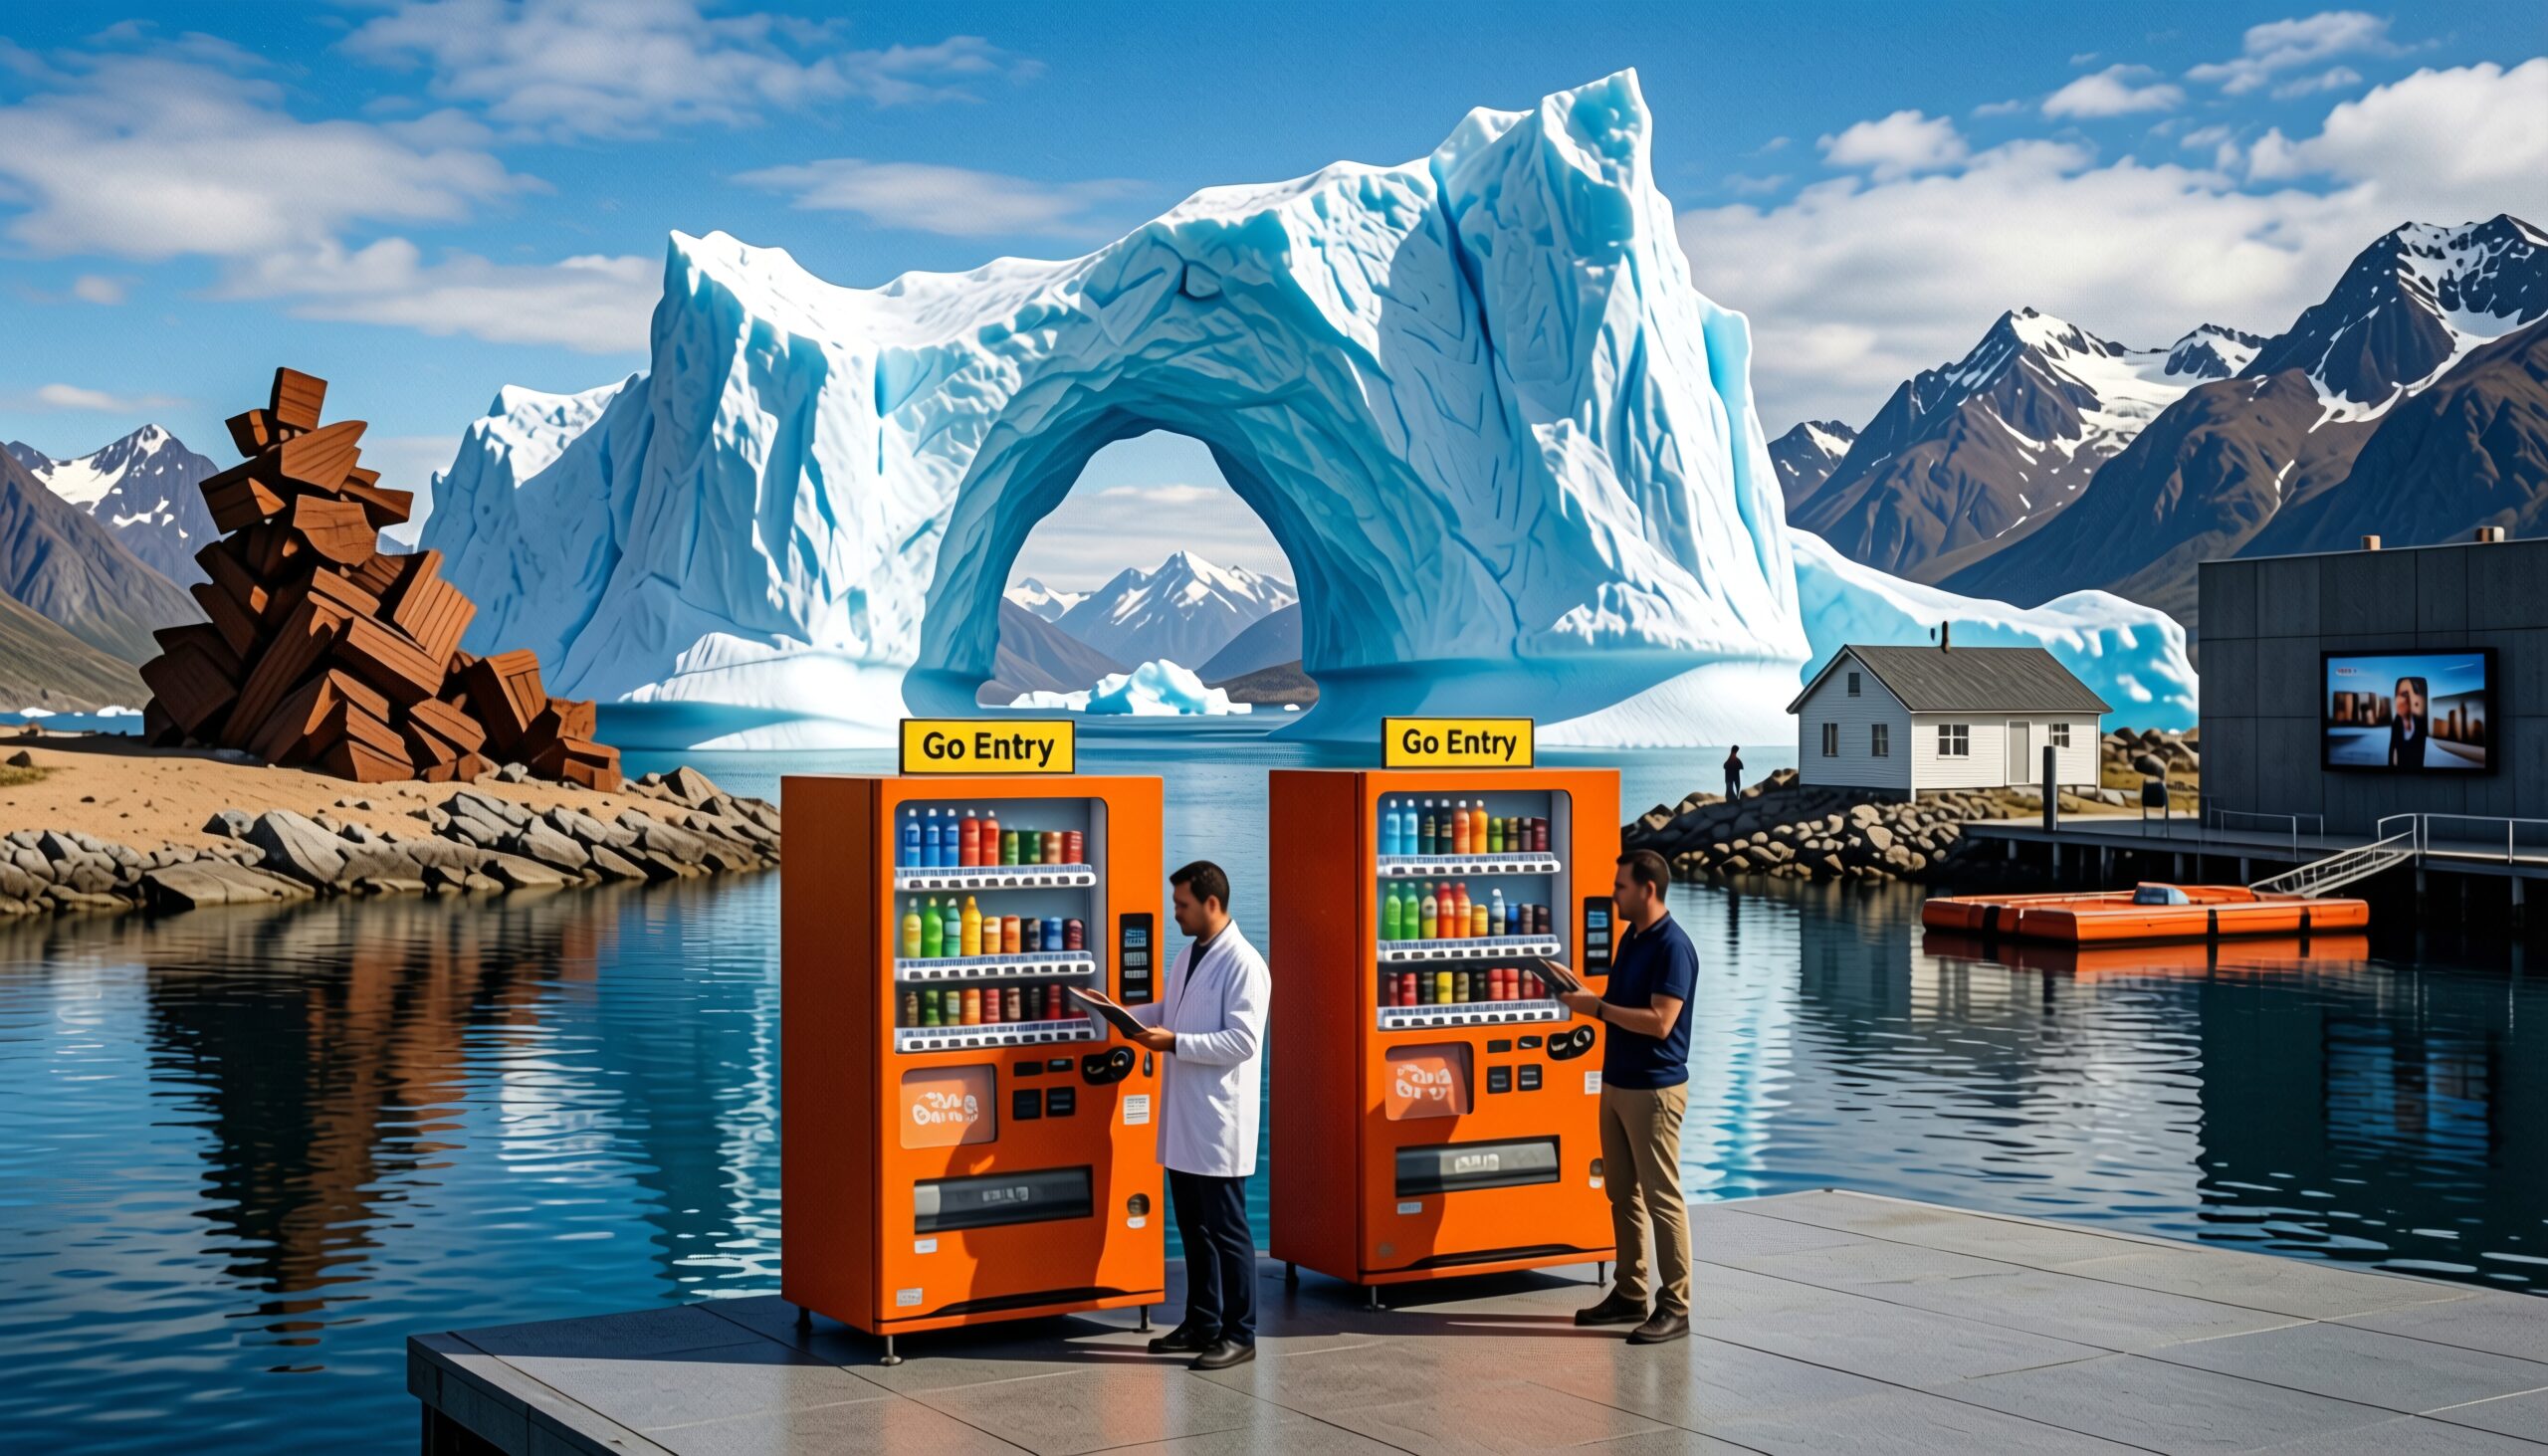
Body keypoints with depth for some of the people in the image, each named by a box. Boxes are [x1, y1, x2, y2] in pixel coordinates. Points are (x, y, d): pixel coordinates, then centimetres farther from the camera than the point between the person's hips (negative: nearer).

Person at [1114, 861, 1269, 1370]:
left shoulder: (1243, 965, -16)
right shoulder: (1187, 955, 11)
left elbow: (1243, 1041, -22)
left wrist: (1175, 1042, -23)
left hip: (1218, 1122, -9)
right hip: (1182, 1118, 9)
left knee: (1226, 1230, 0)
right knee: (1193, 1227, 15)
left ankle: (1239, 1334, 9)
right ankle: (1202, 1323, 26)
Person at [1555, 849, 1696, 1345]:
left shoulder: (1673, 946, -18)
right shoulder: (1630, 937, 11)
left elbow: (1659, 1021, -25)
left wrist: (1595, 1007, -20)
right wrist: (1578, 992, 3)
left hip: (1655, 1089, -9)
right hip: (1615, 1083, 9)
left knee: (1661, 1198, -4)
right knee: (1622, 1193, 14)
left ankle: (1675, 1306, 2)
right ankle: (1630, 1294, 22)